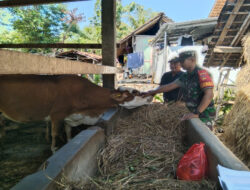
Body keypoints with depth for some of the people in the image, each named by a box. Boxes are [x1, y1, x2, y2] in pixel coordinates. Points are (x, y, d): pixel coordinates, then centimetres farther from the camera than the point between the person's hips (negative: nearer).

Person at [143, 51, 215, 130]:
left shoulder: (201, 73, -16)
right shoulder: (185, 76, 9)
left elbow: (209, 95, -25)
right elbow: (170, 86, 14)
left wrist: (197, 113, -29)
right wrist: (153, 92, 14)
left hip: (204, 114, -7)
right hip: (194, 112, 7)